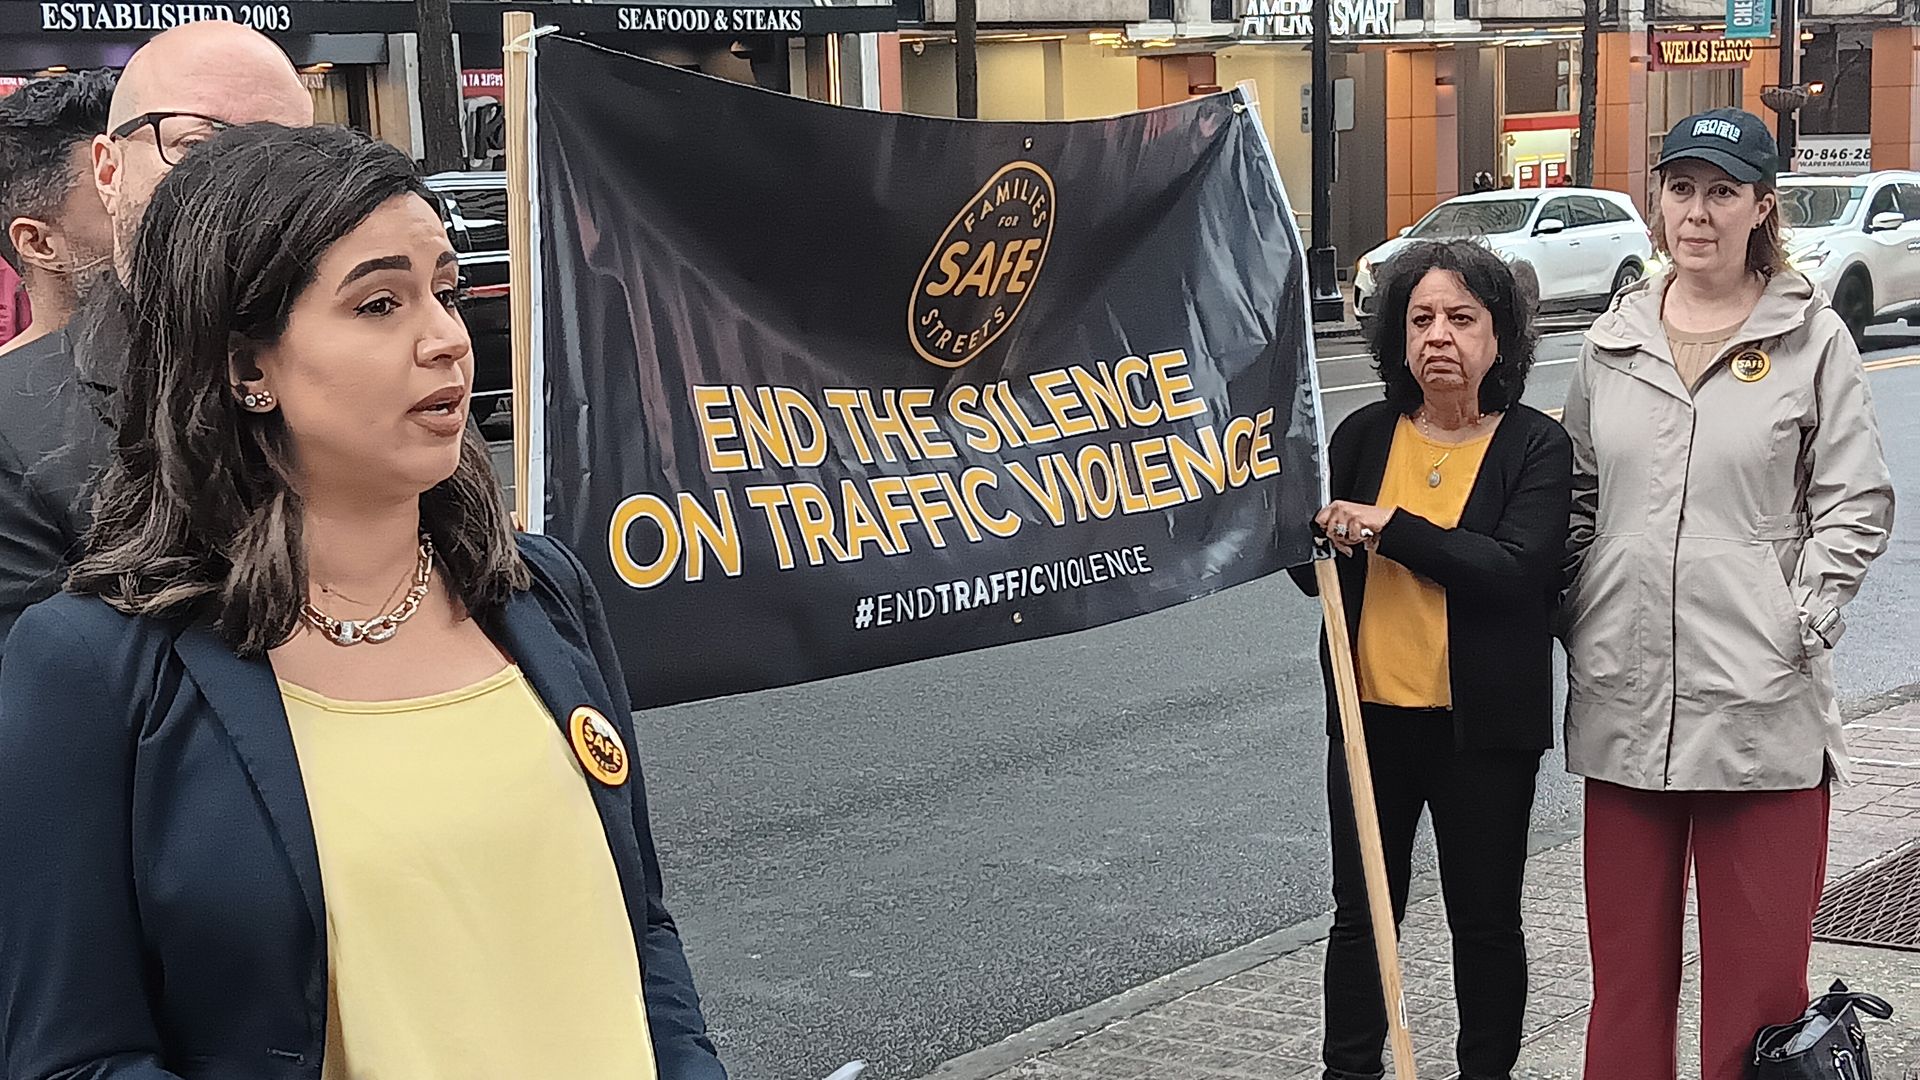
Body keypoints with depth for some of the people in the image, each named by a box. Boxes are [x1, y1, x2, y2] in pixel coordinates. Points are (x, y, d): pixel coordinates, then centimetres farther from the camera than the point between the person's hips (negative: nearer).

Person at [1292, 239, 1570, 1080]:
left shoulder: (1536, 445, -6)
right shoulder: (1363, 437, 4)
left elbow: (1519, 571, -21)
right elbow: (1318, 574, 8)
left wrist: (1392, 528, -22)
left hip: (1483, 726, -3)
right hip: (1371, 715, 3)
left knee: (1484, 918, 11)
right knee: (1362, 912, 12)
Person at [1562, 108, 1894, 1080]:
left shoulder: (1812, 336, -1)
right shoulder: (1615, 337, 10)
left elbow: (1856, 504, -1)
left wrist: (1802, 623, -10)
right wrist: (1575, 620, 7)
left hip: (1760, 699, -3)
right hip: (1623, 697, 4)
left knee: (1759, 966, 1)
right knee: (1626, 963, 12)